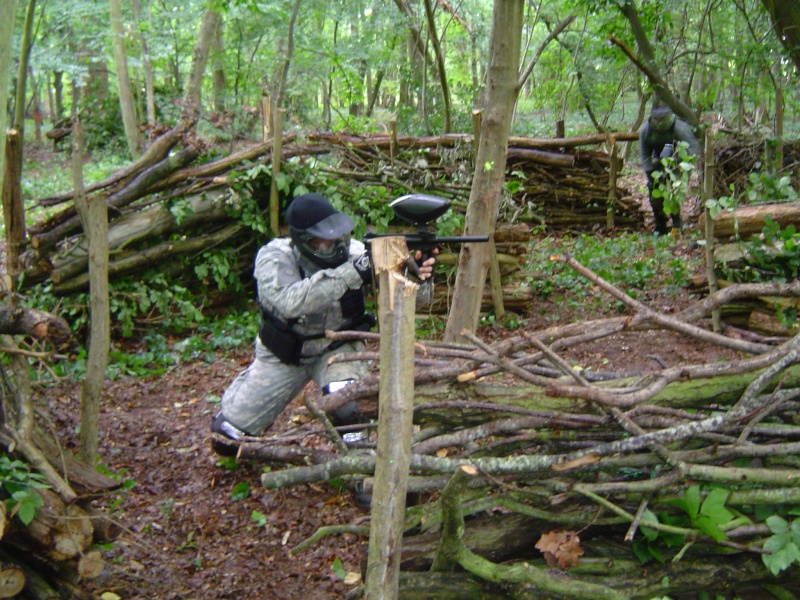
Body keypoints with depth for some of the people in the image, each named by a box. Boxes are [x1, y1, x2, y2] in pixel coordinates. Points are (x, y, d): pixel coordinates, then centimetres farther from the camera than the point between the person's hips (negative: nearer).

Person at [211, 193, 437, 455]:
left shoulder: (353, 251, -21)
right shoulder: (274, 257, -25)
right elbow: (290, 302, -45)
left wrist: (420, 275, -45)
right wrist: (351, 273, -48)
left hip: (337, 348, 0)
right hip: (284, 354, 0)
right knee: (227, 436, 4)